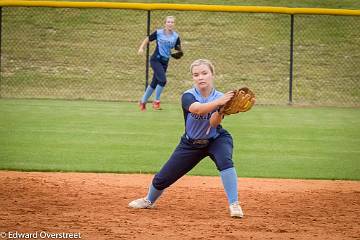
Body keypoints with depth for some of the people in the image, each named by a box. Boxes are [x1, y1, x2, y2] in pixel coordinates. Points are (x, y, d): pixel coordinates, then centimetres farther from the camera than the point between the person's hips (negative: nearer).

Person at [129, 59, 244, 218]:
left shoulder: (220, 97, -17)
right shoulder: (188, 96, -20)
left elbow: (214, 124, -31)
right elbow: (197, 109, -43)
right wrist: (218, 102, -60)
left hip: (215, 140, -1)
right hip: (191, 144, 1)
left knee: (225, 160, -35)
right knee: (162, 179, 6)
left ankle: (234, 204, -30)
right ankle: (149, 200, 40)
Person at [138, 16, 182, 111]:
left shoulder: (176, 36, 1)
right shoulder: (158, 33, -6)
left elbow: (179, 50, 8)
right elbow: (148, 39, 7)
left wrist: (179, 51, -15)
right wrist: (141, 48, -5)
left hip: (165, 62, 4)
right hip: (155, 60, -4)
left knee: (154, 83, 11)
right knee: (162, 80, -21)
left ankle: (143, 101, 28)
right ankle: (156, 101, -6)